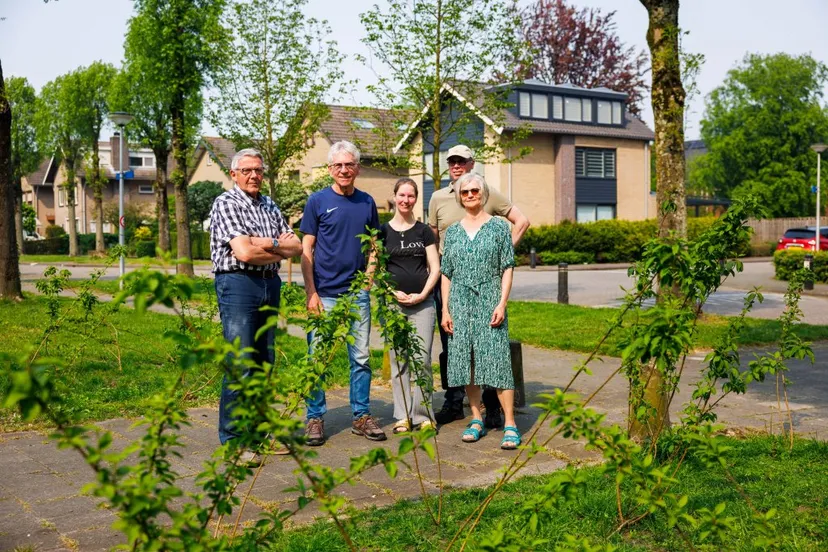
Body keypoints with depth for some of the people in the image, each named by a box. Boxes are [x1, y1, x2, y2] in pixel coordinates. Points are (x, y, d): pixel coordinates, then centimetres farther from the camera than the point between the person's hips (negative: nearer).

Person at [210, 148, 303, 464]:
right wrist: (279, 250, -2)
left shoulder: (270, 206, 17)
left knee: (265, 362, 10)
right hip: (238, 284, -7)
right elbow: (244, 252, -15)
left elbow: (296, 248, 9)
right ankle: (232, 439, -1)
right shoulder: (225, 203, -4)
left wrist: (266, 243, -7)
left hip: (270, 285, 7)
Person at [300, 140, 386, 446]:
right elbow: (306, 250, -2)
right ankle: (315, 418, 14)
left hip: (358, 293, 3)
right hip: (325, 293, -3)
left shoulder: (367, 202, 8)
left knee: (361, 357, 8)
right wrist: (311, 293, -9)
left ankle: (362, 416, 19)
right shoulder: (318, 201, -1)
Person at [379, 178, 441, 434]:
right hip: (392, 302, 0)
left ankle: (422, 414, 5)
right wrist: (392, 292, -7)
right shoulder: (383, 231, 7)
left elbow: (435, 268, 7)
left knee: (423, 358, -4)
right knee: (398, 358, 1)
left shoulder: (424, 231, 10)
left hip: (422, 302, 0)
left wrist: (422, 294, -6)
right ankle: (402, 416, 8)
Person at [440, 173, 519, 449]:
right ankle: (476, 420, 15)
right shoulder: (453, 231, 12)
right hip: (460, 303, 4)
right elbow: (446, 273, 12)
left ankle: (510, 425, -5)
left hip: (490, 302, -3)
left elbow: (507, 269, 0)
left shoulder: (498, 226, 3)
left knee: (497, 359, -9)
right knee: (465, 361, 4)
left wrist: (502, 304, -10)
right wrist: (445, 310, 4)